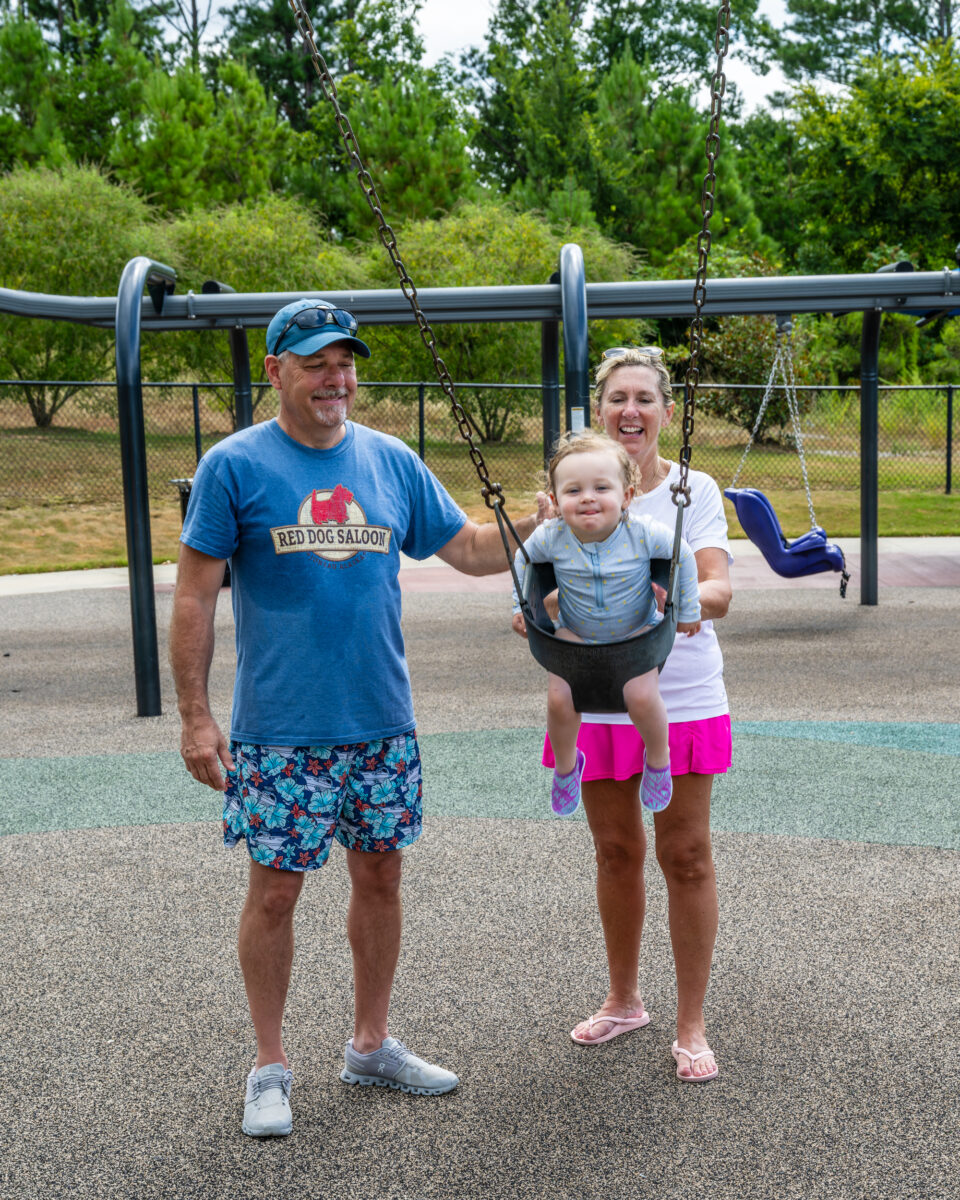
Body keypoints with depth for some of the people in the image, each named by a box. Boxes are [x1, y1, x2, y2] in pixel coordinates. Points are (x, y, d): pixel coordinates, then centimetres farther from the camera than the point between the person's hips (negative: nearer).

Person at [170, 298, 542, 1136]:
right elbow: (195, 596, -5)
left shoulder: (392, 461, 6)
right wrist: (195, 715, -9)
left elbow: (470, 549, 13)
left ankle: (371, 1044, 31)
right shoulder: (234, 466, -5)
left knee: (380, 878, 12)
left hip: (382, 722, 4)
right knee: (275, 889, 3)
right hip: (280, 730, -4)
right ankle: (271, 1066, 21)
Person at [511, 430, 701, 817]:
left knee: (642, 696, -23)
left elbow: (683, 555, -7)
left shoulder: (643, 534, -25)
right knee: (559, 698, -17)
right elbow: (524, 558, 3)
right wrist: (520, 607, 6)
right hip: (576, 635, 2)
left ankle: (657, 760, 10)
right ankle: (565, 765, 15)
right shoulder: (551, 537, -20)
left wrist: (688, 611, 1)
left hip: (636, 634, -1)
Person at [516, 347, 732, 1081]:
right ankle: (624, 1000, 35)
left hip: (682, 699, -2)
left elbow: (719, 592, -14)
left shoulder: (694, 490, -3)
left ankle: (691, 1026, 17)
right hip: (597, 701, 2)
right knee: (616, 852, 14)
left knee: (685, 855, 2)